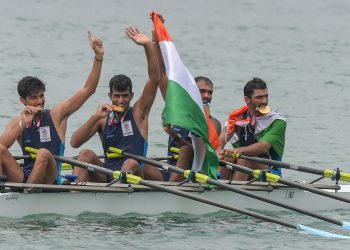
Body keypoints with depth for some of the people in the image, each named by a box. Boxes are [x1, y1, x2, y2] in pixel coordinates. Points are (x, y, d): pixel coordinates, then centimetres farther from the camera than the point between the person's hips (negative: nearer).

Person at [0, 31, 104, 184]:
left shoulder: (57, 115, 8)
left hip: (49, 180, -2)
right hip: (23, 177, 2)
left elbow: (88, 90, 5)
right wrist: (23, 124, -17)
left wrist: (98, 57, -4)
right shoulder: (17, 123, 12)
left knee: (44, 153, -32)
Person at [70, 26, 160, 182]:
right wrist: (96, 117, -10)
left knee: (131, 163, -33)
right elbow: (74, 143, 1)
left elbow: (155, 79, -1)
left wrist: (148, 46, -12)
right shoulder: (103, 120, 14)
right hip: (106, 177, 3)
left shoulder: (138, 113, 9)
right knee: (86, 154, -20)